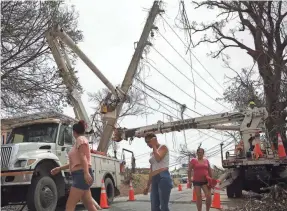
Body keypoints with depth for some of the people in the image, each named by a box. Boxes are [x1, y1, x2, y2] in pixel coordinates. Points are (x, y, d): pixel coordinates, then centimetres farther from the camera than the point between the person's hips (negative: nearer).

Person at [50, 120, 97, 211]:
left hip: (82, 175, -10)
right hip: (80, 175, 10)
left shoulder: (81, 139, -3)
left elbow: (83, 157, -18)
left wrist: (86, 173, -29)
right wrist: (59, 168, 30)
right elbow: (75, 163, 27)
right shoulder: (79, 142, 24)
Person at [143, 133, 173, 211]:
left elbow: (158, 159, -18)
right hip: (155, 180, 8)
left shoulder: (163, 147, 3)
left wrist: (154, 146, -6)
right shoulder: (152, 153, 23)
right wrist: (148, 185, 20)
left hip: (163, 178, -8)